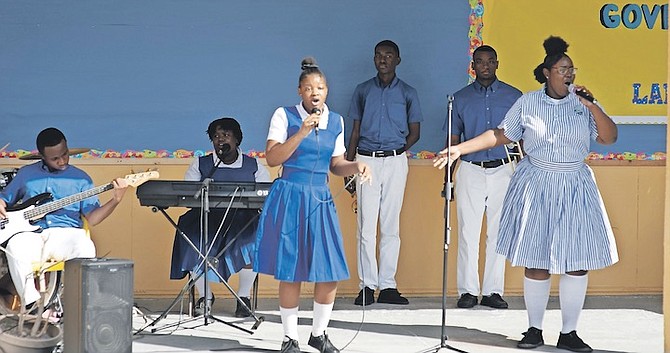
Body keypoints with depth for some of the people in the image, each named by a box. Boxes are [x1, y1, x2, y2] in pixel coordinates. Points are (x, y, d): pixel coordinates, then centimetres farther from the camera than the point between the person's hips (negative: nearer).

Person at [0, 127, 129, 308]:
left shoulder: (81, 178, 14)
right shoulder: (26, 174, 16)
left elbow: (91, 218, 9)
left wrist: (115, 200, -6)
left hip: (66, 233, 0)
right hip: (32, 235, 0)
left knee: (85, 247, -37)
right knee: (16, 247, -36)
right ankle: (32, 302, -29)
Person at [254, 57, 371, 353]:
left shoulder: (335, 121, 9)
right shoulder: (285, 116, -4)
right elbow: (272, 158, -12)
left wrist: (355, 167, -5)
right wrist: (302, 132, -20)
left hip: (320, 200, 4)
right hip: (289, 198, -4)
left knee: (330, 271, 0)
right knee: (290, 271, 0)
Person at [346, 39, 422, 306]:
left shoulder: (407, 93, 8)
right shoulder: (363, 90, 11)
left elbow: (414, 133, 10)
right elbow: (356, 130, 11)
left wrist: (395, 152, -1)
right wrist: (349, 166, 5)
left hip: (395, 162, 0)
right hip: (366, 161, 0)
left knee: (391, 226, 1)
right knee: (366, 226, -5)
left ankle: (387, 286, 3)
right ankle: (367, 286, -3)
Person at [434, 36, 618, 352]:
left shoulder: (583, 105, 3)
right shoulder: (527, 103, 2)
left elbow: (609, 138, -5)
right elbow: (501, 135, 5)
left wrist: (592, 106, -17)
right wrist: (460, 149, -1)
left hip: (574, 188, 1)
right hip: (536, 186, -1)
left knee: (578, 263, -1)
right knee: (536, 262, 0)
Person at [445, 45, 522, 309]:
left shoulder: (513, 97, 6)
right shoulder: (461, 98, 8)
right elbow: (453, 141, 10)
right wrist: (447, 179, 6)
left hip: (503, 171, 0)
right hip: (470, 171, 0)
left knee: (498, 234, 1)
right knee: (468, 233, -3)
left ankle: (493, 291, 6)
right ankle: (468, 291, 2)